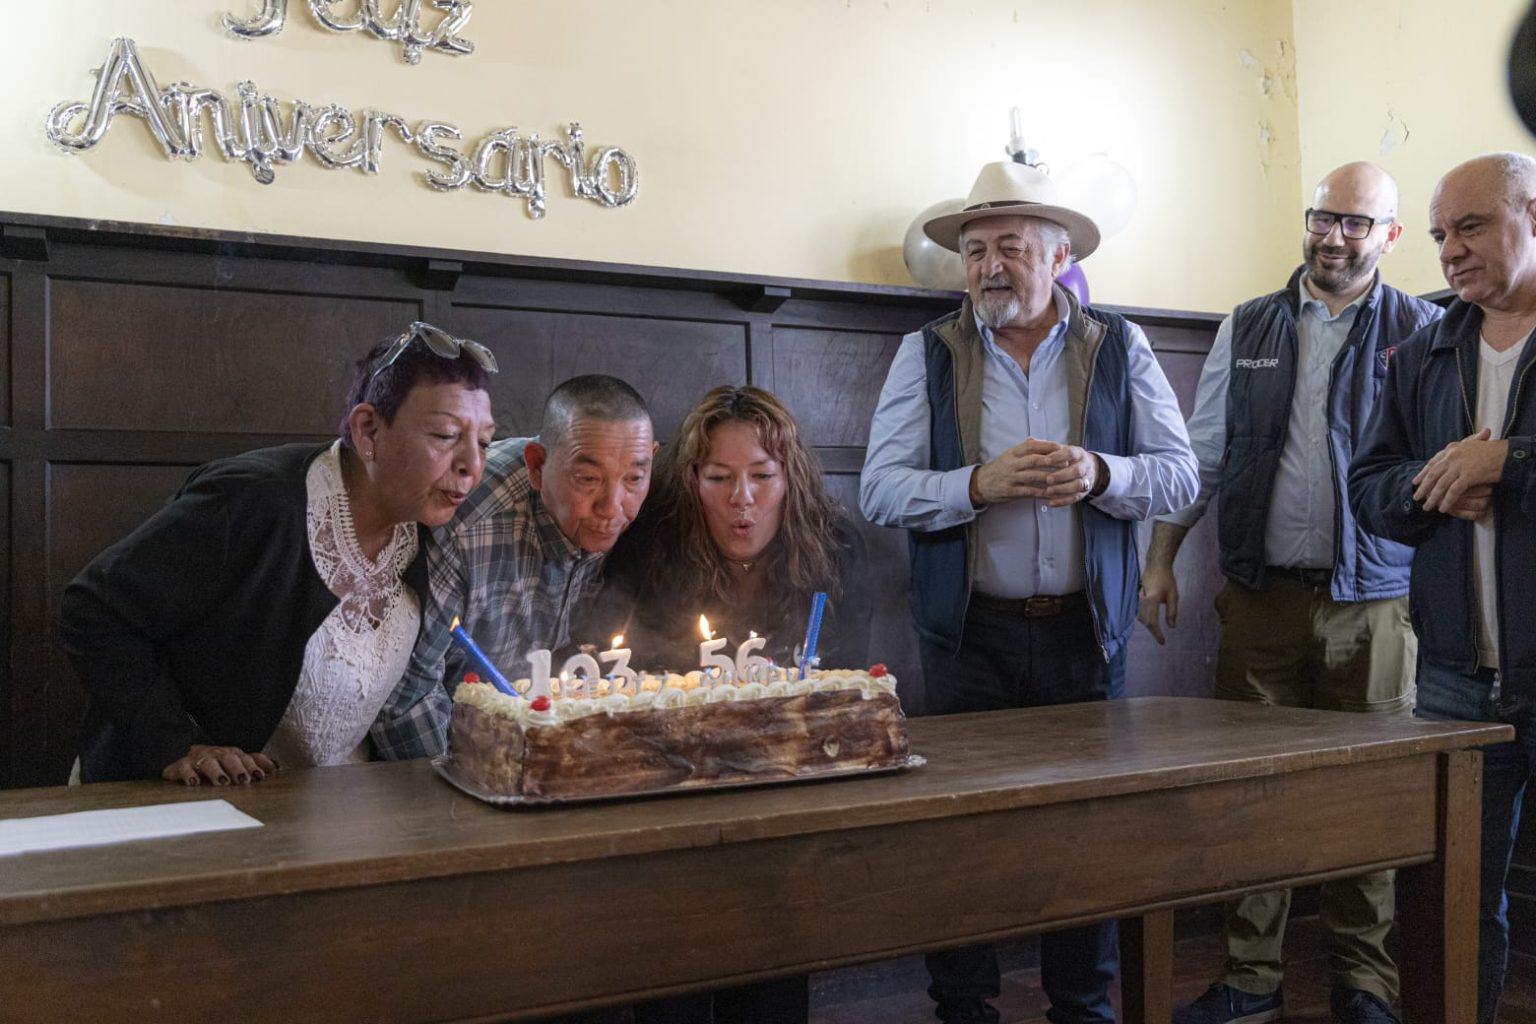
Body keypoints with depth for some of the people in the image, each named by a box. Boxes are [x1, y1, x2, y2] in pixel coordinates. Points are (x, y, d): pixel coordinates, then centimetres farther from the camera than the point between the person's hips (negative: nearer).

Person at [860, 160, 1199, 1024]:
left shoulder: (1120, 347, 5)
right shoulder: (928, 353, 2)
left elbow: (1181, 475, 0)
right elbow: (881, 490, -6)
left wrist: (1098, 473, -19)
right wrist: (982, 483, -20)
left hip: (1086, 629, 1)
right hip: (970, 631, -1)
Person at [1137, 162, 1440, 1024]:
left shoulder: (1424, 332, 1)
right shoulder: (1248, 329, 10)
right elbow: (1201, 452, 12)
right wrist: (1161, 559, 7)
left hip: (1372, 604, -2)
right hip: (1261, 595, 2)